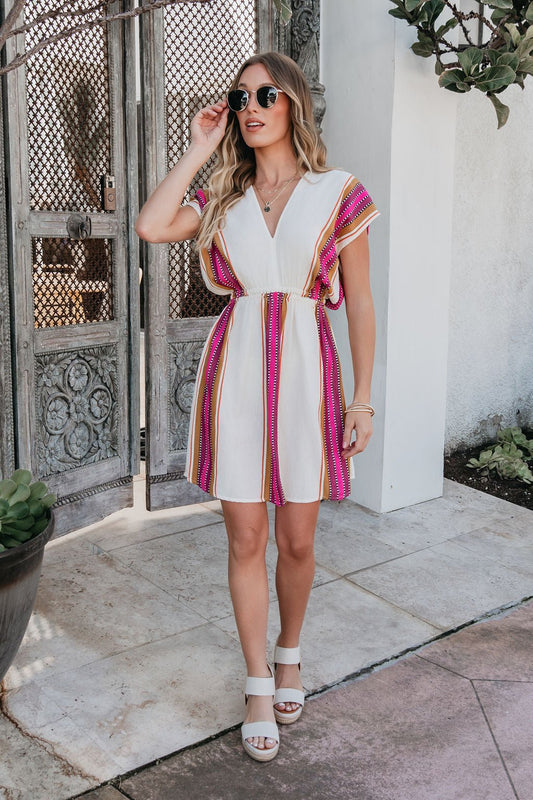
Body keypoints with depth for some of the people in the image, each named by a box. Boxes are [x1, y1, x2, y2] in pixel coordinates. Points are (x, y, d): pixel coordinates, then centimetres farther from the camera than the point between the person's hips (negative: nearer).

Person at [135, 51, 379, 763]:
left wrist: (363, 400, -1)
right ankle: (258, 684, 21)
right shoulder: (223, 197, 8)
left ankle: (289, 655, 35)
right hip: (236, 368, 2)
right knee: (245, 540, 5)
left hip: (306, 369, -1)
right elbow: (151, 226, -11)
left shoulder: (338, 193, 1)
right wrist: (199, 149, -1)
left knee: (297, 541, 8)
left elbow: (359, 303, 2)